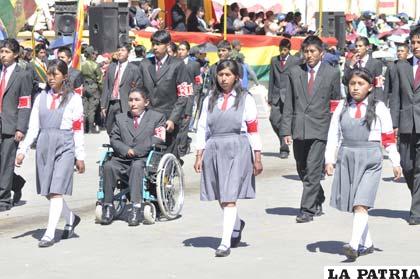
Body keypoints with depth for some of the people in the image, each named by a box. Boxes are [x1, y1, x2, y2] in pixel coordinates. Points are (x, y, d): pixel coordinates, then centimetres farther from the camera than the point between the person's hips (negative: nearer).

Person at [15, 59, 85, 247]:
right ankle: (71, 218, 30)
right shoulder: (42, 97, 12)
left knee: (56, 190, -12)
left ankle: (49, 234, -11)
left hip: (65, 146, -4)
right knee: (47, 192, 8)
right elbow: (33, 127, 11)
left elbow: (78, 129, 2)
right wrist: (22, 150, 5)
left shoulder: (73, 98, 3)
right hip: (44, 144, 4)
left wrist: (80, 156, 1)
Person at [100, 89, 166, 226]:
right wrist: (126, 150, -10)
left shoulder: (157, 117, 12)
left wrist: (136, 151, -12)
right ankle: (108, 207, -23)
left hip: (144, 159, -3)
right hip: (122, 159, 3)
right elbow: (114, 138, 12)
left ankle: (136, 208, -42)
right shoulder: (120, 118, 23)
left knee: (136, 166, -38)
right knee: (108, 166, -29)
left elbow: (156, 140, -1)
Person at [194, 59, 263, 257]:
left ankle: (226, 243, -12)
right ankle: (237, 225, 38)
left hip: (237, 150, -4)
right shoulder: (210, 100, 11)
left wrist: (257, 158, -2)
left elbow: (253, 130, 1)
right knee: (222, 199, 12)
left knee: (229, 198, -11)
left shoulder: (246, 99, 2)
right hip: (214, 150, 4)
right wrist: (199, 156, 4)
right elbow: (202, 129, 11)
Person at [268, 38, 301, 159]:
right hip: (276, 95, 4)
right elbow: (271, 79, 14)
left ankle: (284, 148, 1)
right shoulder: (274, 60, 13)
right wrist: (270, 96, 9)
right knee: (274, 119, -6)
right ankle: (283, 139, 18)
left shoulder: (295, 61, 1)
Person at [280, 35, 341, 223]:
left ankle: (307, 209, -7)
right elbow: (289, 104, 7)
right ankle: (318, 202, 33)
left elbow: (336, 104, 7)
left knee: (313, 169, -11)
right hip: (298, 129, 4)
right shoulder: (294, 72, 8)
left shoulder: (332, 74, 2)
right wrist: (286, 130, 0)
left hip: (320, 129, -4)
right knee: (302, 170, 13)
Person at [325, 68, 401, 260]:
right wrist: (329, 160, 2)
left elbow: (389, 137, 6)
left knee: (361, 203, -16)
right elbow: (333, 134, 8)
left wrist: (395, 162, 6)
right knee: (352, 205, 10)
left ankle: (354, 245, -22)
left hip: (370, 159, -4)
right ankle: (366, 244, 23)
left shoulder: (378, 108, 1)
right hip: (346, 158, 4)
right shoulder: (342, 107, 7)